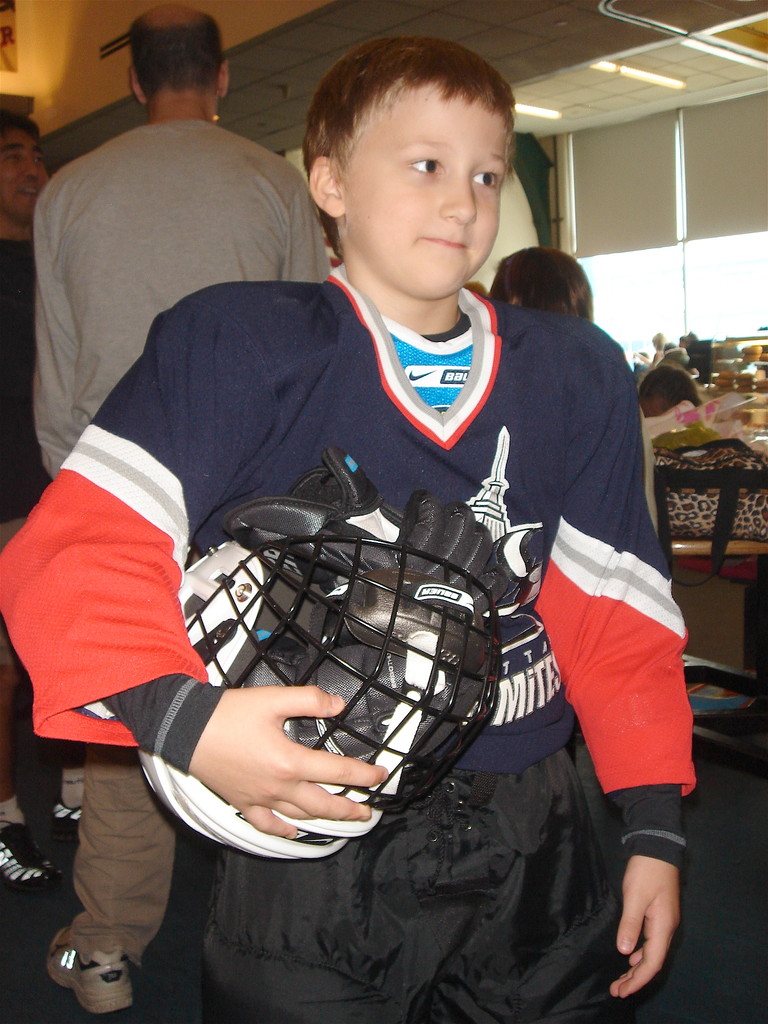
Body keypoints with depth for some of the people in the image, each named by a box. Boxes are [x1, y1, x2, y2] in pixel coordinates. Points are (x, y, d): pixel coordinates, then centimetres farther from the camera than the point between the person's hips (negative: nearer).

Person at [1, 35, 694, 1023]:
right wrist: (180, 717, -30)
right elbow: (80, 548, -15)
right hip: (310, 862, -4)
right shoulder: (235, 347, -10)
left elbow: (616, 605, 5)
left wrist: (655, 828, 4)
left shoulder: (577, 374, 4)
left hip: (533, 852, 5)